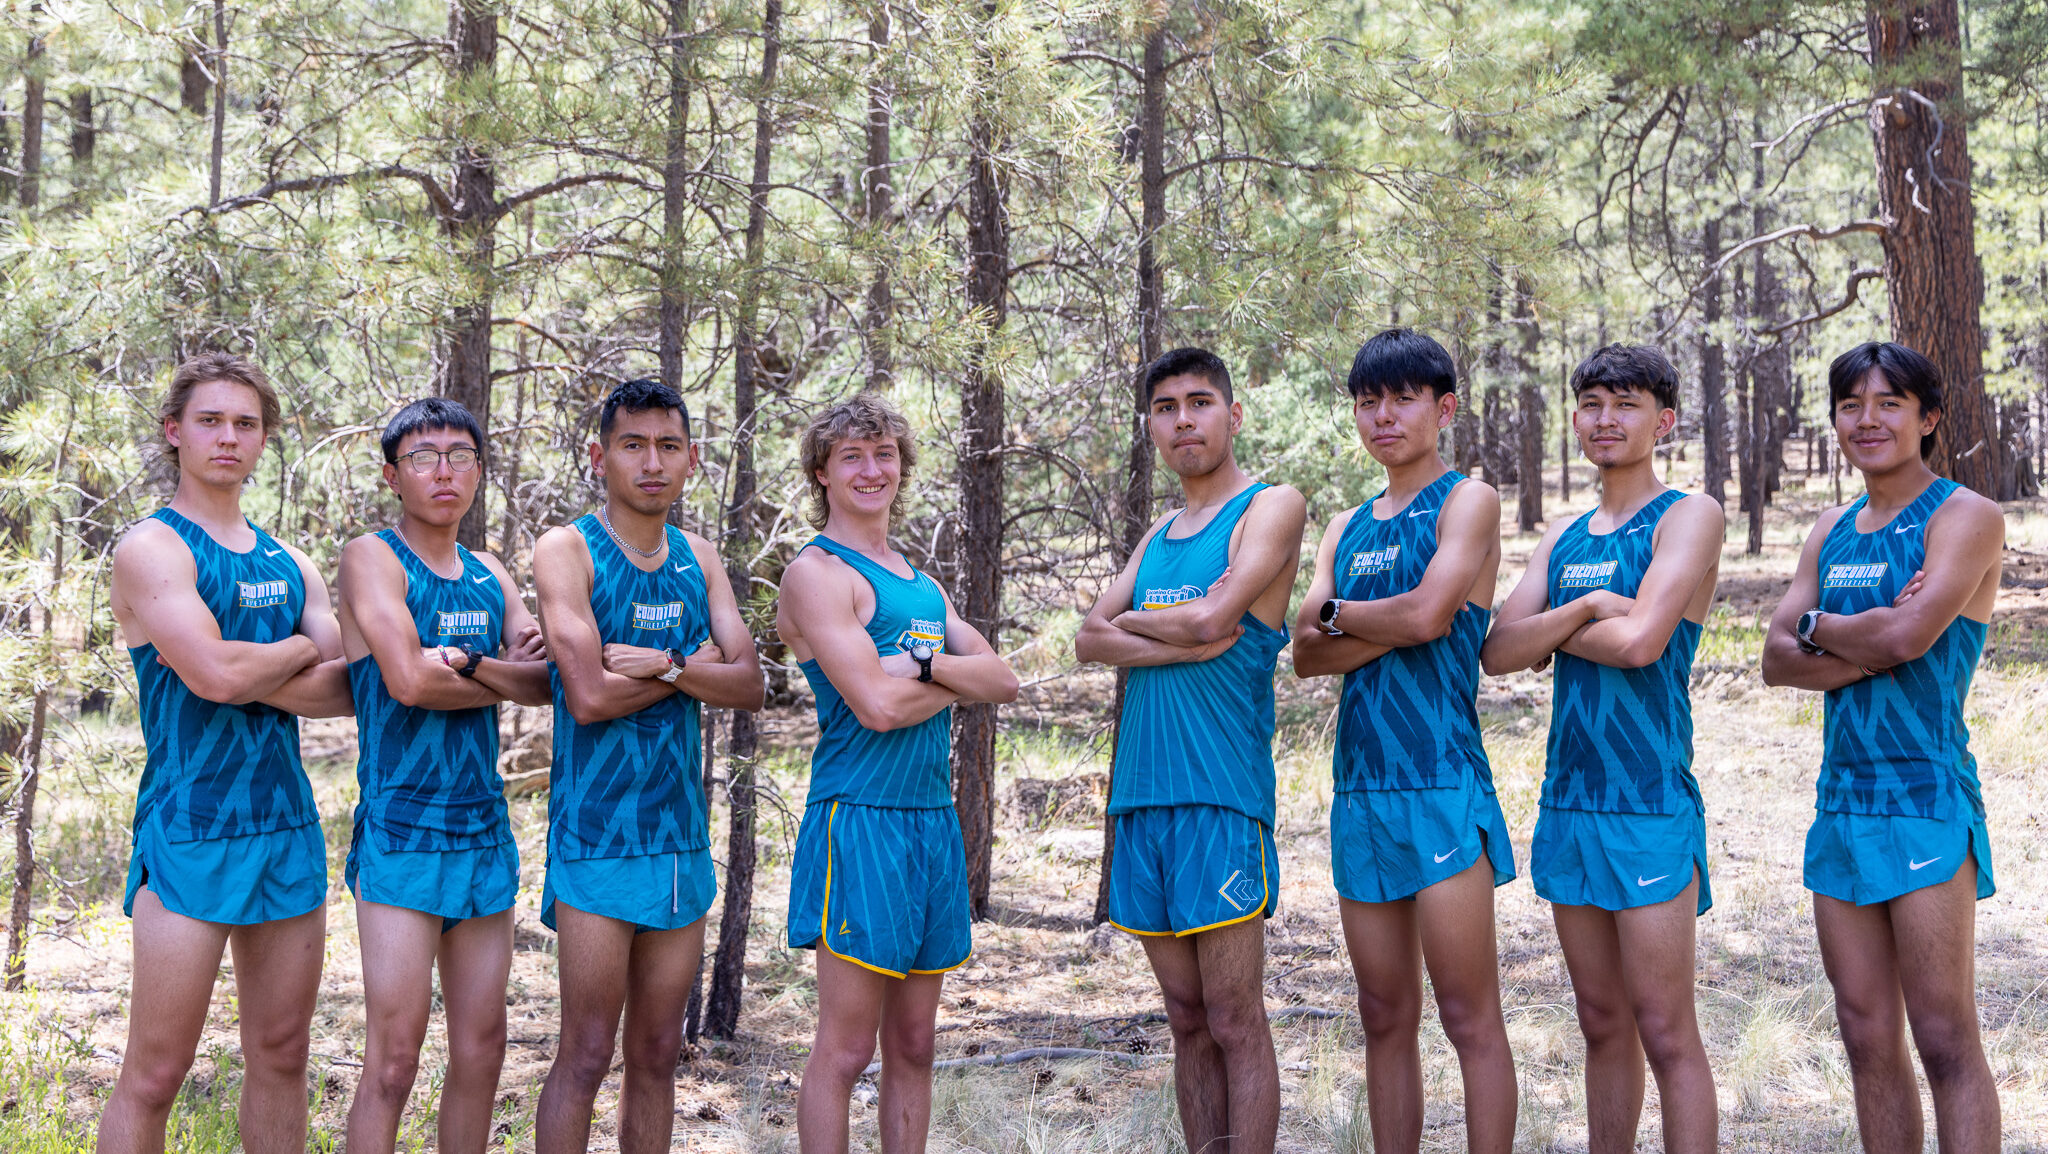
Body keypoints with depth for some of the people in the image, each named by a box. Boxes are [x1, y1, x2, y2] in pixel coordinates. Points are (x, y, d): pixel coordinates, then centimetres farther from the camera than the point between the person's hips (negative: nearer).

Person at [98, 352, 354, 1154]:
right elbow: (214, 674, -19)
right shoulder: (152, 548, -5)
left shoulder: (289, 565, 15)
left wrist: (250, 672, -9)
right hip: (191, 832, -6)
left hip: (288, 828, 7)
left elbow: (353, 688, 5)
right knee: (155, 1073, -5)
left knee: (281, 1056, 11)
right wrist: (301, 649, -2)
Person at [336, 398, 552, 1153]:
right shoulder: (372, 558, -4)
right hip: (401, 831, -6)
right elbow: (407, 679, -17)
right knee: (394, 1057, -9)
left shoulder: (490, 576, 15)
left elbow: (547, 680, 3)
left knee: (481, 1050, 8)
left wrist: (467, 662, -15)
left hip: (484, 830, 6)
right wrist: (507, 679, -3)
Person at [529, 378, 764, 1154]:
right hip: (598, 833, -6)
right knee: (586, 1054, -5)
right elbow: (588, 695, -17)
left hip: (682, 828, 6)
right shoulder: (566, 551, -5)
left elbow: (749, 684, 2)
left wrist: (664, 664, -14)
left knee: (658, 1053, 10)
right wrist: (697, 663, -6)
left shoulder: (698, 558, 12)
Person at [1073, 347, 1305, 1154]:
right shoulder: (1157, 537, 20)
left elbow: (1213, 616, -14)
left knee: (1234, 1020, -5)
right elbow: (1089, 640, 7)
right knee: (1187, 1018, 10)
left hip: (1220, 792, -7)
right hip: (1140, 789, 7)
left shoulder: (1271, 507, 0)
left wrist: (1136, 624, 3)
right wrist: (1181, 643, -10)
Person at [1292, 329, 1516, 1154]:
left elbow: (1426, 614, -15)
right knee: (1386, 1017, 10)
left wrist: (1337, 612, 1)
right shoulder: (1347, 527, 17)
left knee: (1468, 1015, -7)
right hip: (1361, 784, 6)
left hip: (1442, 782, -6)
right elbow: (1306, 655, 5)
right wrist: (1391, 626, -10)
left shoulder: (1467, 501, 0)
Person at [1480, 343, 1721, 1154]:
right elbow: (1498, 652, 2)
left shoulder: (1688, 516, -4)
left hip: (1650, 805, -6)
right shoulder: (1564, 539, 15)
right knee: (1603, 1025, 12)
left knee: (1666, 1033, -6)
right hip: (1568, 802, 7)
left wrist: (1552, 627, -3)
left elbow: (1641, 640, -18)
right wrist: (1583, 608, -11)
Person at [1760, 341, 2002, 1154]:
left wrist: (1819, 626, -1)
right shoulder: (1832, 531, 16)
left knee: (1944, 1040, -7)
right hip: (1842, 802, 7)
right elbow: (1777, 661, 6)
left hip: (1926, 801, -7)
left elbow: (1908, 635, -19)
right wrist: (1872, 643, -11)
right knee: (1868, 1039, 9)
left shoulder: (1965, 517, -4)